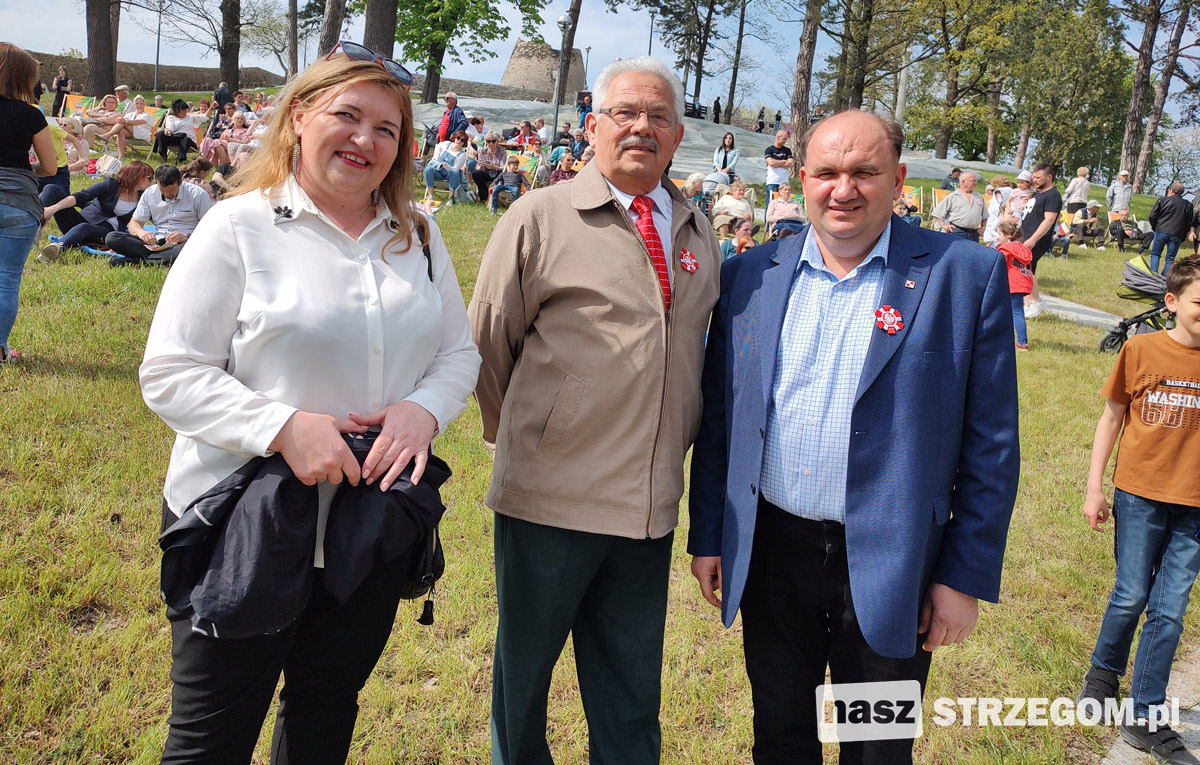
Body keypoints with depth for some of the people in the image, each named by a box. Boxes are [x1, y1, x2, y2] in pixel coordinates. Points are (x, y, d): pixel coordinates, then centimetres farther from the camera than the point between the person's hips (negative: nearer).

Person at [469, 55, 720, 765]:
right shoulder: (539, 218, -6)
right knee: (523, 678, 15)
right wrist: (521, 440, 8)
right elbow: (488, 342, 0)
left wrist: (672, 453, 14)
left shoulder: (698, 235, 9)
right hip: (549, 498, -3)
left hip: (652, 508, 4)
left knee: (632, 704, 17)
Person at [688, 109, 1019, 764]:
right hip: (770, 555, 3)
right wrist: (707, 536, 6)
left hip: (889, 570, -2)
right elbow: (716, 421, 7)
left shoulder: (966, 273, -7)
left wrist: (966, 576, -7)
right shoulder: (751, 275, 2)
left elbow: (991, 444, -6)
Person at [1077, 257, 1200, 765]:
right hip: (1139, 494, -1)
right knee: (1131, 597, 7)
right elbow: (1111, 420, 3)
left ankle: (1145, 718, 17)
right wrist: (1094, 489, 2)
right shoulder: (1140, 350, -4)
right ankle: (1103, 672, 36)